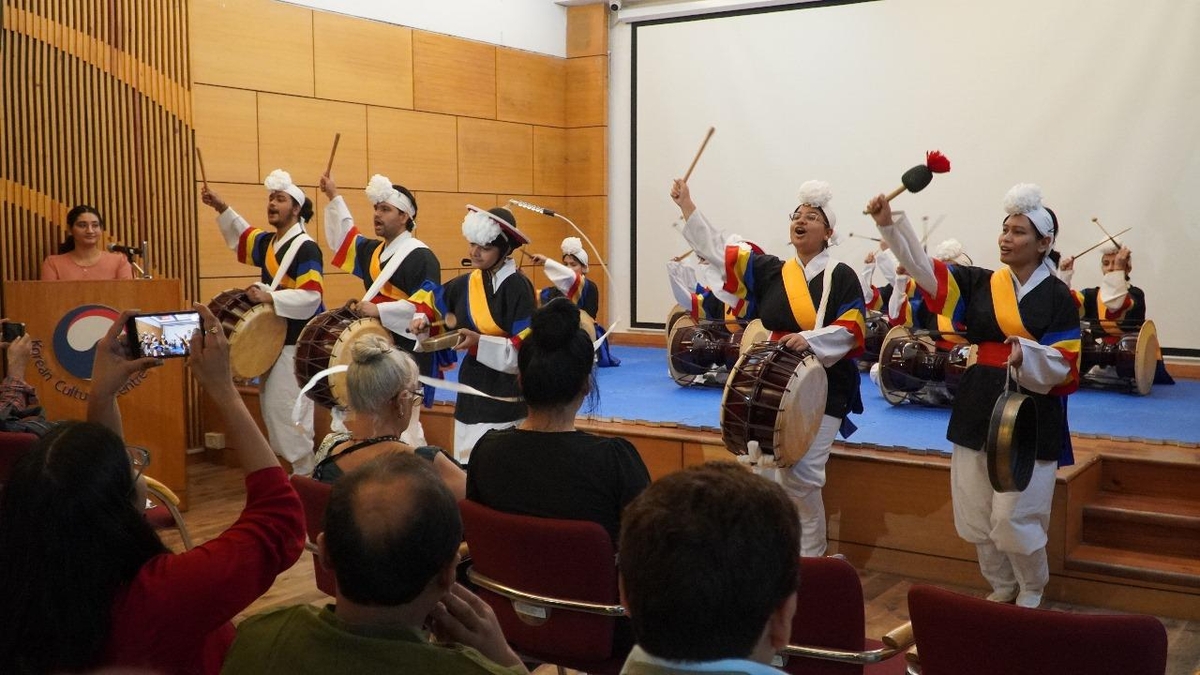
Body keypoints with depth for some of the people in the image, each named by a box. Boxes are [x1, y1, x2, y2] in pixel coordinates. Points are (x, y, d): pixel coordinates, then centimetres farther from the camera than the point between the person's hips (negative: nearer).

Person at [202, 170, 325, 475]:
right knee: (271, 406, 14)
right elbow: (243, 236, 30)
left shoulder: (306, 248, -17)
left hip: (296, 343, -10)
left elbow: (311, 296, -25)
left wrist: (270, 297, -32)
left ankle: (306, 475, 2)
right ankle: (295, 464, 25)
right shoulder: (269, 243, 10)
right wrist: (222, 209, 17)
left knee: (288, 409, -9)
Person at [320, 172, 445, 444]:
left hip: (407, 353, -9)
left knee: (401, 427, -8)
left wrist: (379, 310, -24)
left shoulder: (420, 256, -14)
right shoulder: (373, 250, 12)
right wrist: (334, 197, 18)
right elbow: (344, 238, 25)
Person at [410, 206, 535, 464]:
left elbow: (527, 348, -16)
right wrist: (422, 319, 3)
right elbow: (432, 303, 24)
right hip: (471, 387, 7)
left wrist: (480, 342, -23)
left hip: (505, 393, -7)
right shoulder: (465, 284, 7)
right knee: (467, 462, 9)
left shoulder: (517, 287, -13)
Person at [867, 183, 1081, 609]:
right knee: (975, 513, 10)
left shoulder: (1057, 297, -5)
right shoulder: (980, 284, 7)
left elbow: (1065, 366, -9)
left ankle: (1031, 592, 22)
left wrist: (1025, 354, -29)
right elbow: (924, 269, -1)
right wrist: (889, 224, -14)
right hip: (977, 410, 5)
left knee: (1014, 516, -3)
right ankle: (1001, 588, 30)